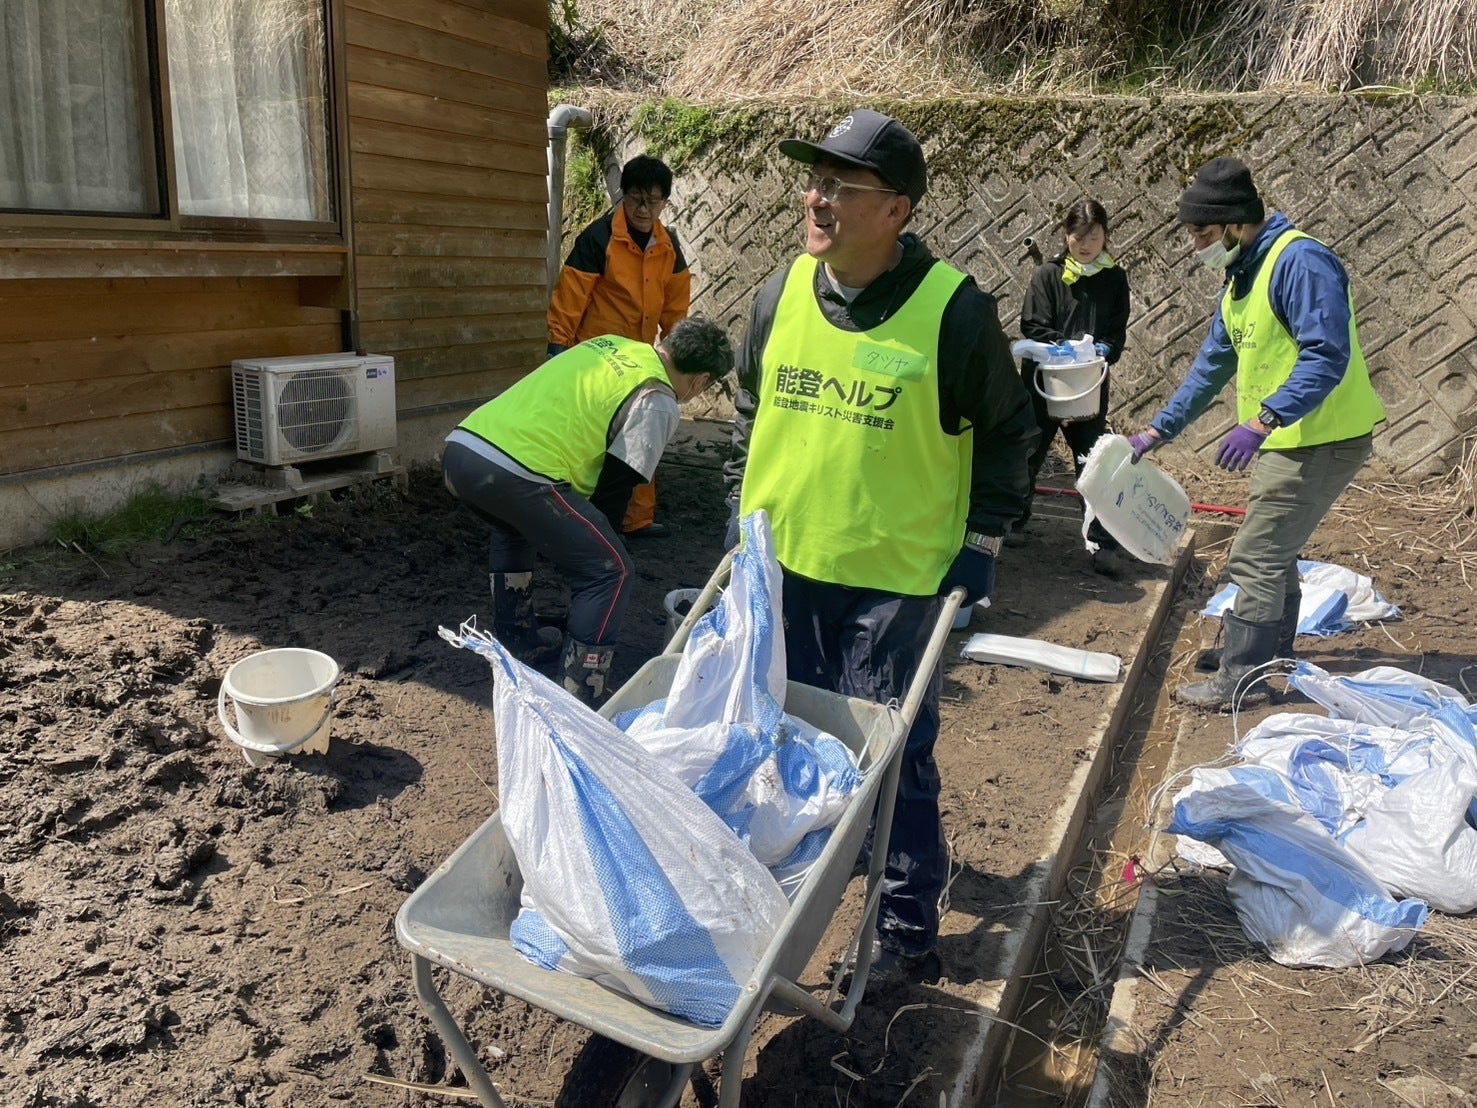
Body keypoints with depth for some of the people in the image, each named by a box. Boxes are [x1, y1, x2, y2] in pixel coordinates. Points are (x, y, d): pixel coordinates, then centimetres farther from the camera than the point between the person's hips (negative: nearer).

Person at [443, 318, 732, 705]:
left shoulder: (610, 344, 25)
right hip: (514, 472, -8)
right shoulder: (658, 402, 3)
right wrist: (597, 538, 19)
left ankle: (515, 648, 41)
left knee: (514, 530, 37)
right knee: (610, 571, 4)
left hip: (459, 447, 9)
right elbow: (615, 487, 3)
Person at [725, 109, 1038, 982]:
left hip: (897, 578, -5)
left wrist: (984, 543, -5)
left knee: (890, 757, 1)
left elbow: (1008, 431, -1)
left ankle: (909, 927, 20)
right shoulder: (783, 293, 2)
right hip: (781, 562, 6)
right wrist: (743, 507, 11)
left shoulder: (954, 309, -12)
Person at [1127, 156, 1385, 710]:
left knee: (1256, 557, -8)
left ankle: (1240, 678, 0)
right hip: (1286, 438, 10)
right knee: (1273, 549, 21)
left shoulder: (1301, 261, -19)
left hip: (1321, 439, -10)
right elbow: (1213, 363, 18)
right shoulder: (1242, 274, 12)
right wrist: (1156, 431, 16)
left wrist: (1262, 421, -36)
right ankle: (1273, 647, 38)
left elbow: (1328, 356, -28)